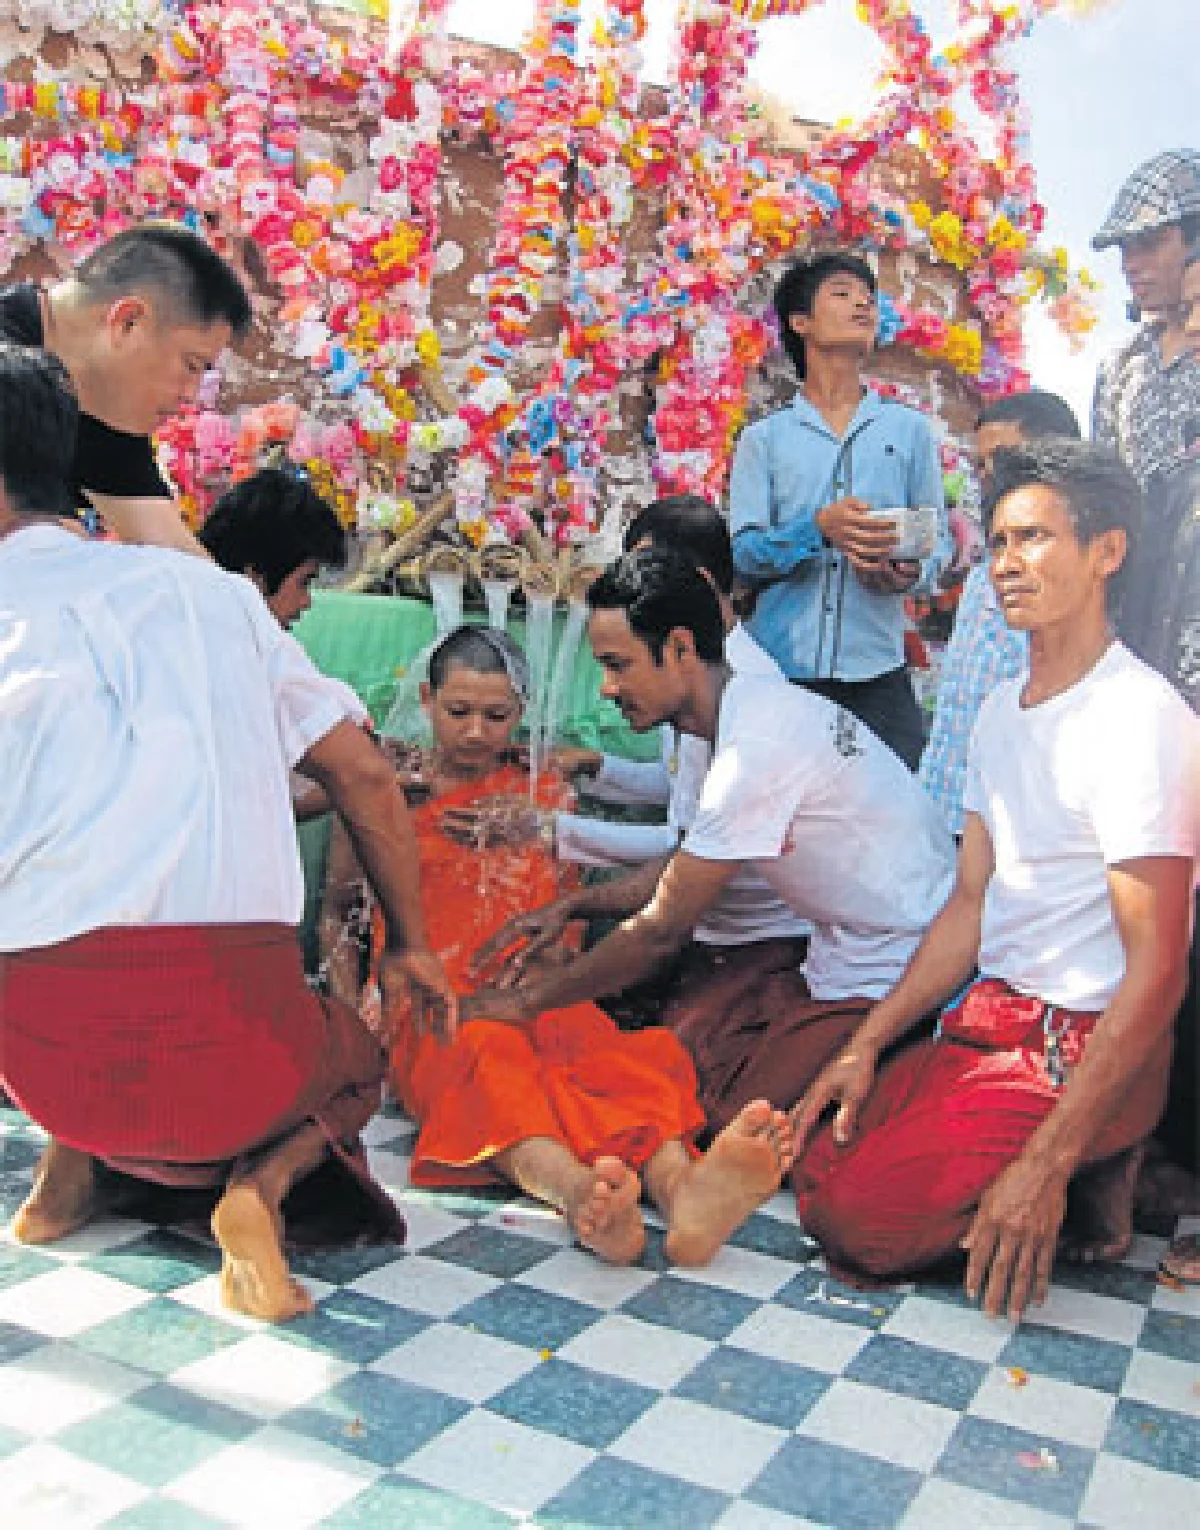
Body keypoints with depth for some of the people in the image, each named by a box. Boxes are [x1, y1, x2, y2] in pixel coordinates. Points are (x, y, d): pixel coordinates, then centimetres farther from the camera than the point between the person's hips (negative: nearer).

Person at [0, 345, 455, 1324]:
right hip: (231, 1027, 0)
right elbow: (363, 775, 12)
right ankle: (264, 1179, 1)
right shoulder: (204, 586, 13)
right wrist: (410, 946, 23)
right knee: (357, 1062, 32)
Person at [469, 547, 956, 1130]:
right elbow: (684, 866, 16)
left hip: (891, 979, -9)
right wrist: (568, 907, 9)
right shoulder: (757, 702, 4)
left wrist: (525, 1002, -10)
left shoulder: (755, 749, -27)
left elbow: (662, 930, -20)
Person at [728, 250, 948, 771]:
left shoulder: (909, 429, 15)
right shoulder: (763, 438, 10)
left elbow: (937, 537, 13)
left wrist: (910, 571, -10)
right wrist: (819, 529, -16)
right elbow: (742, 551, 1)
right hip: (780, 667, -1)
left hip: (875, 671, 1)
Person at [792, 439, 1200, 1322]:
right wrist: (868, 1044, 2)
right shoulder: (1002, 712, 10)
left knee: (860, 1218, -17)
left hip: (1083, 1049, -8)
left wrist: (1045, 1164, -23)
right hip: (989, 1019, 8)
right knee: (817, 1169, 2)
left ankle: (1088, 1172, 2)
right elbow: (972, 908, 10)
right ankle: (1089, 1160, 10)